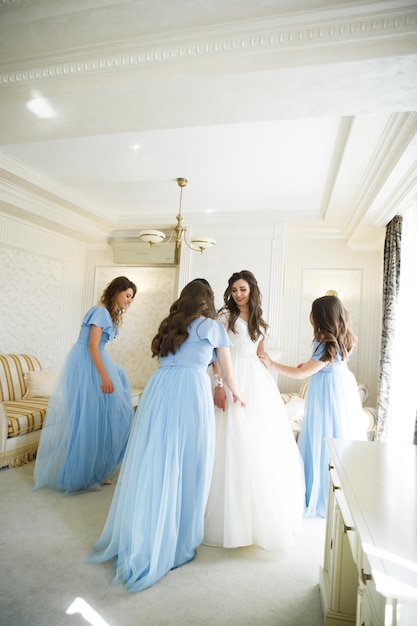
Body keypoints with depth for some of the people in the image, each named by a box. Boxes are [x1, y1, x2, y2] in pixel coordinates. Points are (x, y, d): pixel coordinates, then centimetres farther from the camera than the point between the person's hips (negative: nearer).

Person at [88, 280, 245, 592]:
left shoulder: (170, 324, 23)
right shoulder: (213, 326, 10)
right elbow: (228, 373, 15)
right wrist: (237, 394, 36)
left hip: (158, 388, 5)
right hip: (191, 393, -4)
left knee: (151, 465, 11)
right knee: (185, 467, 7)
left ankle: (137, 541, 25)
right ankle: (177, 543, 20)